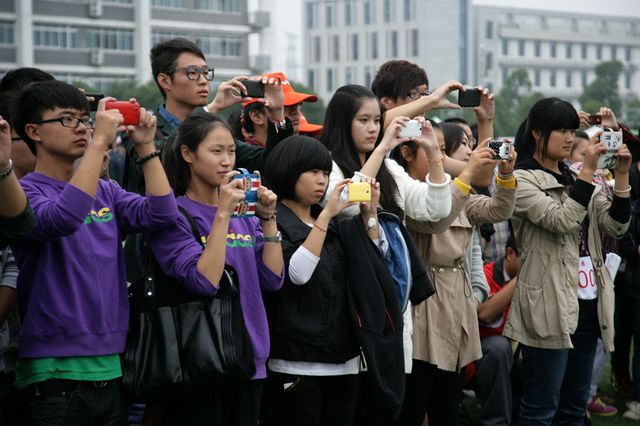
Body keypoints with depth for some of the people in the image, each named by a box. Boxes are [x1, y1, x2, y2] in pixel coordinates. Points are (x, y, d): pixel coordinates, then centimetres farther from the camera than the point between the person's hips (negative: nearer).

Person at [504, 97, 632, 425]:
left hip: (588, 303, 8)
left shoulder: (574, 180, 16)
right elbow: (562, 221, -19)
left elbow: (616, 226, 7)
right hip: (551, 308, -7)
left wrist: (622, 175, -3)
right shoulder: (522, 181, -6)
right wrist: (588, 171, -21)